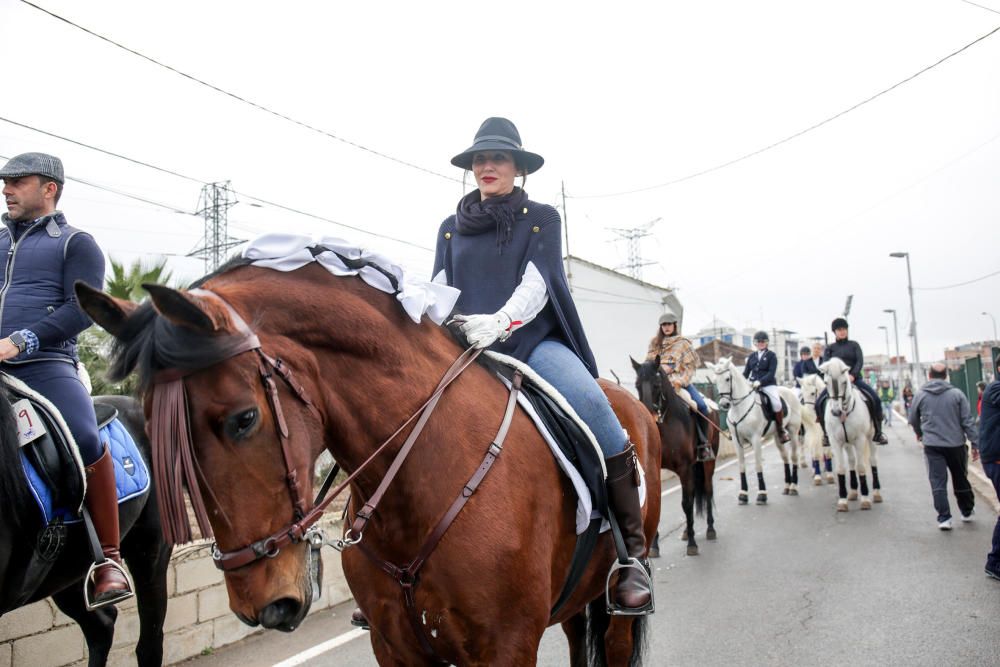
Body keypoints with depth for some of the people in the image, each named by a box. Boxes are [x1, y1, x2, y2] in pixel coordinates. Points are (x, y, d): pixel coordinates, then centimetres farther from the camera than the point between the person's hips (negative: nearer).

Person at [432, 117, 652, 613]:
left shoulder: (542, 219, 12)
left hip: (533, 341, -3)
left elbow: (536, 284, -4)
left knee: (592, 403, -31)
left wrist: (501, 321, -25)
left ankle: (632, 555, -22)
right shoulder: (451, 228, 21)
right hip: (464, 349, 3)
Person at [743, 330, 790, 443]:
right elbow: (746, 372, 15)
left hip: (768, 384, -4)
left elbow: (771, 373, -8)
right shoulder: (752, 356, 15)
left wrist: (760, 381, -23)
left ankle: (781, 431, -12)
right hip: (753, 385, 4)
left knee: (776, 403, -28)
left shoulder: (771, 356, 3)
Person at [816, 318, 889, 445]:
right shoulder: (830, 348, 11)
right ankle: (826, 433, -2)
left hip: (854, 379, 0)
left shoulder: (854, 345, 11)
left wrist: (853, 375, -20)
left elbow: (860, 361, -2)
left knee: (875, 399, -23)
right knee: (819, 403, -20)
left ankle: (878, 432, -8)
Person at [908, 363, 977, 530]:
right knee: (960, 479, 18)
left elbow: (913, 420, 10)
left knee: (938, 483, 1)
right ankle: (967, 512, 33)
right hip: (956, 444, 1)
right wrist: (975, 442, 0)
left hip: (932, 446, -1)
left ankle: (944, 518, -4)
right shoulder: (957, 394, -3)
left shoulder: (920, 395, -1)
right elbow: (968, 421, -5)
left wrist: (919, 433, 30)